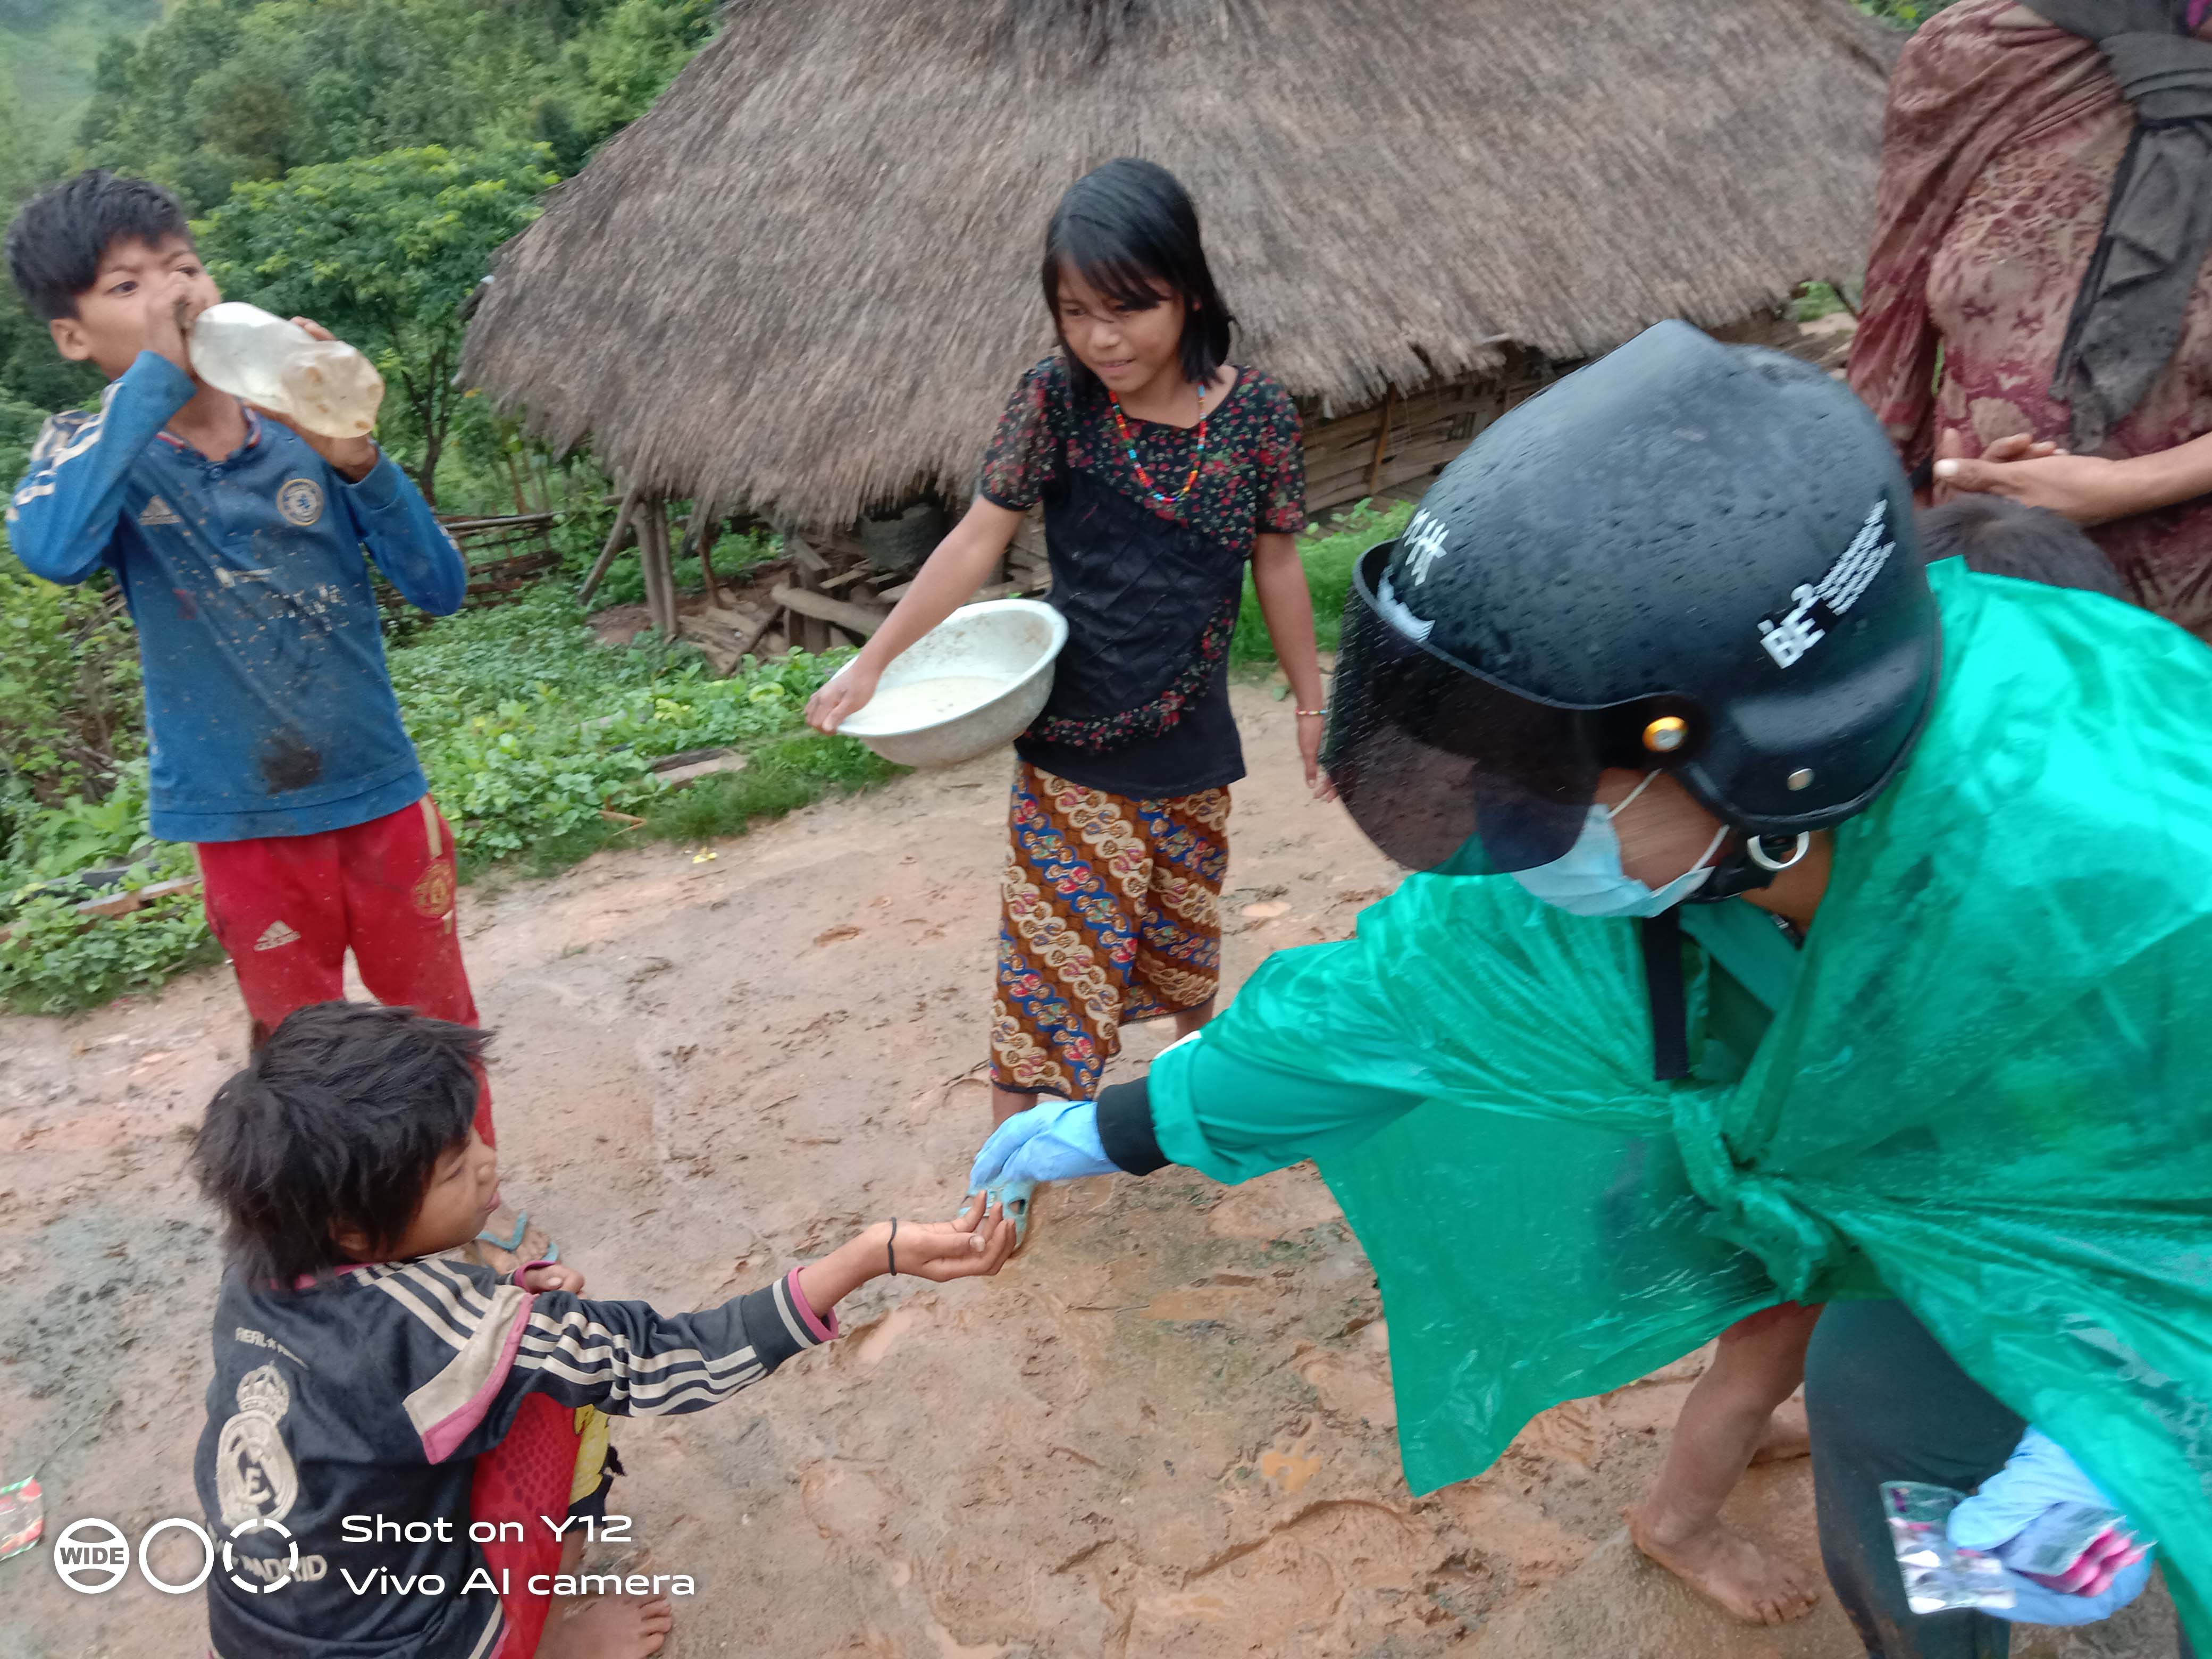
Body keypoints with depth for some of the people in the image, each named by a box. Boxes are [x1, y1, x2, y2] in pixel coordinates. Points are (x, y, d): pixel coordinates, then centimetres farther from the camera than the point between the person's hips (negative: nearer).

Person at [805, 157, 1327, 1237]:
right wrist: (872, 661, -6)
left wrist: (1310, 704, 9)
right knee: (1054, 940, 2)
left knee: (1183, 919, 19)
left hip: (1192, 737, 2)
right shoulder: (1055, 398, -12)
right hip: (1072, 738, -1)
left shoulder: (1257, 412, -9)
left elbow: (1276, 566, 1)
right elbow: (977, 541, -7)